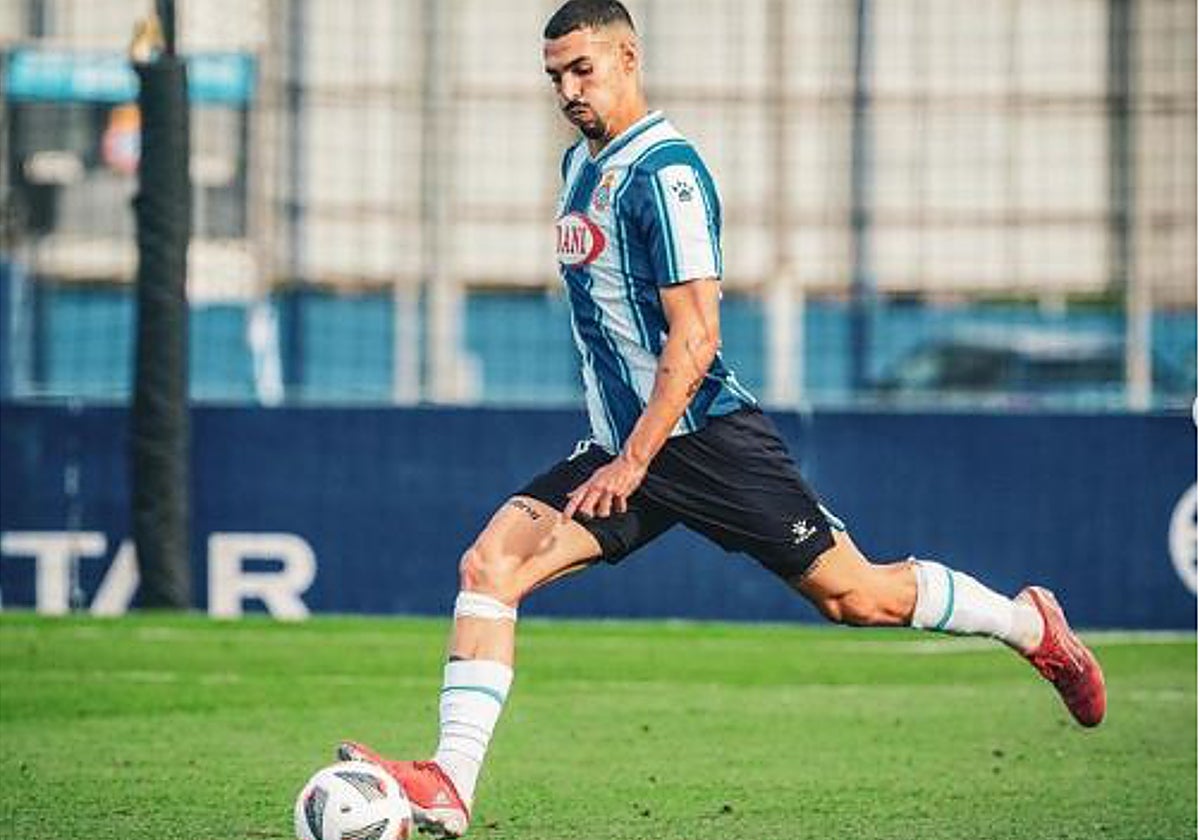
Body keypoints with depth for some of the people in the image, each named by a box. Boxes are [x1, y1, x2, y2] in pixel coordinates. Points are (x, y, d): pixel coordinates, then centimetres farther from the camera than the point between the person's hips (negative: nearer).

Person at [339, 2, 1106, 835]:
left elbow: (695, 337, -19)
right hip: (619, 441, 8)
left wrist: (636, 461, -21)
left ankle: (1031, 624, 21)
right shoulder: (580, 163, 14)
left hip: (704, 437, -8)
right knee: (488, 566, -12)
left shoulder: (663, 171, -14)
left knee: (852, 595, -4)